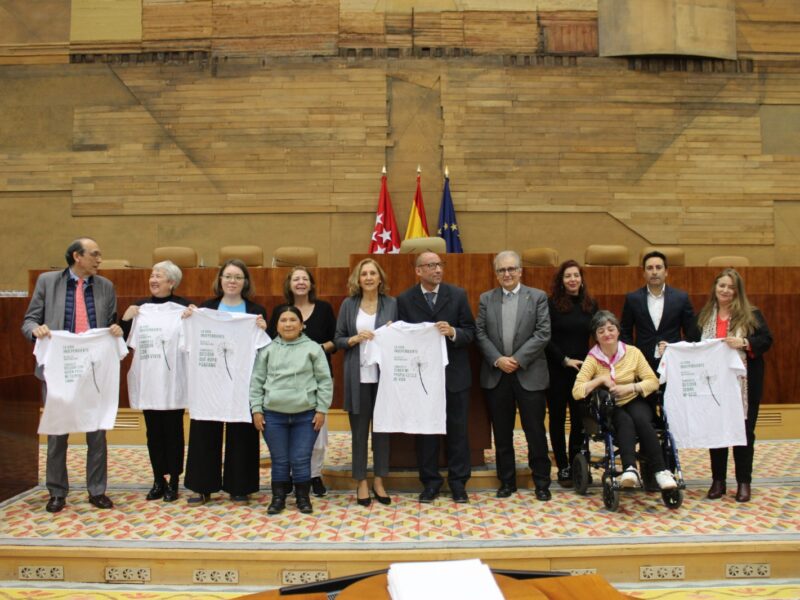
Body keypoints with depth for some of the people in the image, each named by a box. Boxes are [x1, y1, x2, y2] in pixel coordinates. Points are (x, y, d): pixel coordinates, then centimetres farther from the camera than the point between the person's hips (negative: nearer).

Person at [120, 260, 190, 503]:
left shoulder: (183, 306, -3)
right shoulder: (140, 306, 7)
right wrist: (126, 318, -9)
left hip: (174, 378, -3)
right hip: (147, 378, 3)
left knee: (173, 428, 4)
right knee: (153, 429, 9)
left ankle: (173, 481, 15)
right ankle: (158, 480, 19)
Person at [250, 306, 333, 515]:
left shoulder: (313, 348, 1)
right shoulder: (267, 350, 5)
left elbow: (324, 381, 2)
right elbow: (256, 381, 8)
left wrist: (321, 409, -3)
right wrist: (256, 409, 2)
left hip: (306, 415, -1)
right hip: (273, 415, 1)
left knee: (301, 460, 4)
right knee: (279, 460, 9)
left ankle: (303, 497, 20)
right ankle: (278, 498, 23)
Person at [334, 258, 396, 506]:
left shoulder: (392, 304, 4)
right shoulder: (348, 304, 4)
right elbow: (338, 339, 5)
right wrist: (355, 339, -13)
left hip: (384, 375, 0)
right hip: (358, 376, 0)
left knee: (382, 428, 7)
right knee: (359, 430, 6)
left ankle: (379, 481, 21)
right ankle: (361, 482, 18)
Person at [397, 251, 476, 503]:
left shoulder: (458, 295, 0)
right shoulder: (405, 299, -1)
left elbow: (470, 331, 0)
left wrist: (453, 332, -20)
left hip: (454, 374, 0)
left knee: (458, 428, 7)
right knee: (425, 429, 8)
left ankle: (458, 481, 20)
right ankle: (430, 481, 21)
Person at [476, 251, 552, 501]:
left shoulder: (538, 297, 1)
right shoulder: (486, 299, 8)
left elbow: (543, 334, -6)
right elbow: (480, 334, 2)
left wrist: (518, 359, -13)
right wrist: (497, 359, -11)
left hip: (529, 374, -2)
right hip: (496, 375, 2)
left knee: (535, 431, 3)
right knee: (502, 432, 9)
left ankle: (542, 482, 16)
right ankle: (507, 481, 21)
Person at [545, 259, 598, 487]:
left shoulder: (591, 304, 7)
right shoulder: (551, 304, -4)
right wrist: (565, 360, -13)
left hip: (582, 369, 3)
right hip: (556, 370, -2)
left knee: (580, 418, 3)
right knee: (558, 418, 5)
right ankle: (563, 467, 14)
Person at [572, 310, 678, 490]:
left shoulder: (633, 352, 0)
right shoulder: (592, 359, -5)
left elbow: (653, 381, -3)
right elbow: (577, 392, -14)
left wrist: (629, 388, -17)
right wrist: (601, 379, -22)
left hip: (634, 402, 1)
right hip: (609, 408, -1)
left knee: (641, 419, -33)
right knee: (625, 422, -34)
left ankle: (661, 470, -32)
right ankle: (630, 469, -45)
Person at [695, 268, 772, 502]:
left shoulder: (751, 314, -1)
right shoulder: (704, 315, 9)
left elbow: (766, 340, -6)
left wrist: (744, 343, -22)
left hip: (743, 383, -3)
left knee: (743, 430, 4)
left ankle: (744, 482, 15)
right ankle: (718, 481, 19)